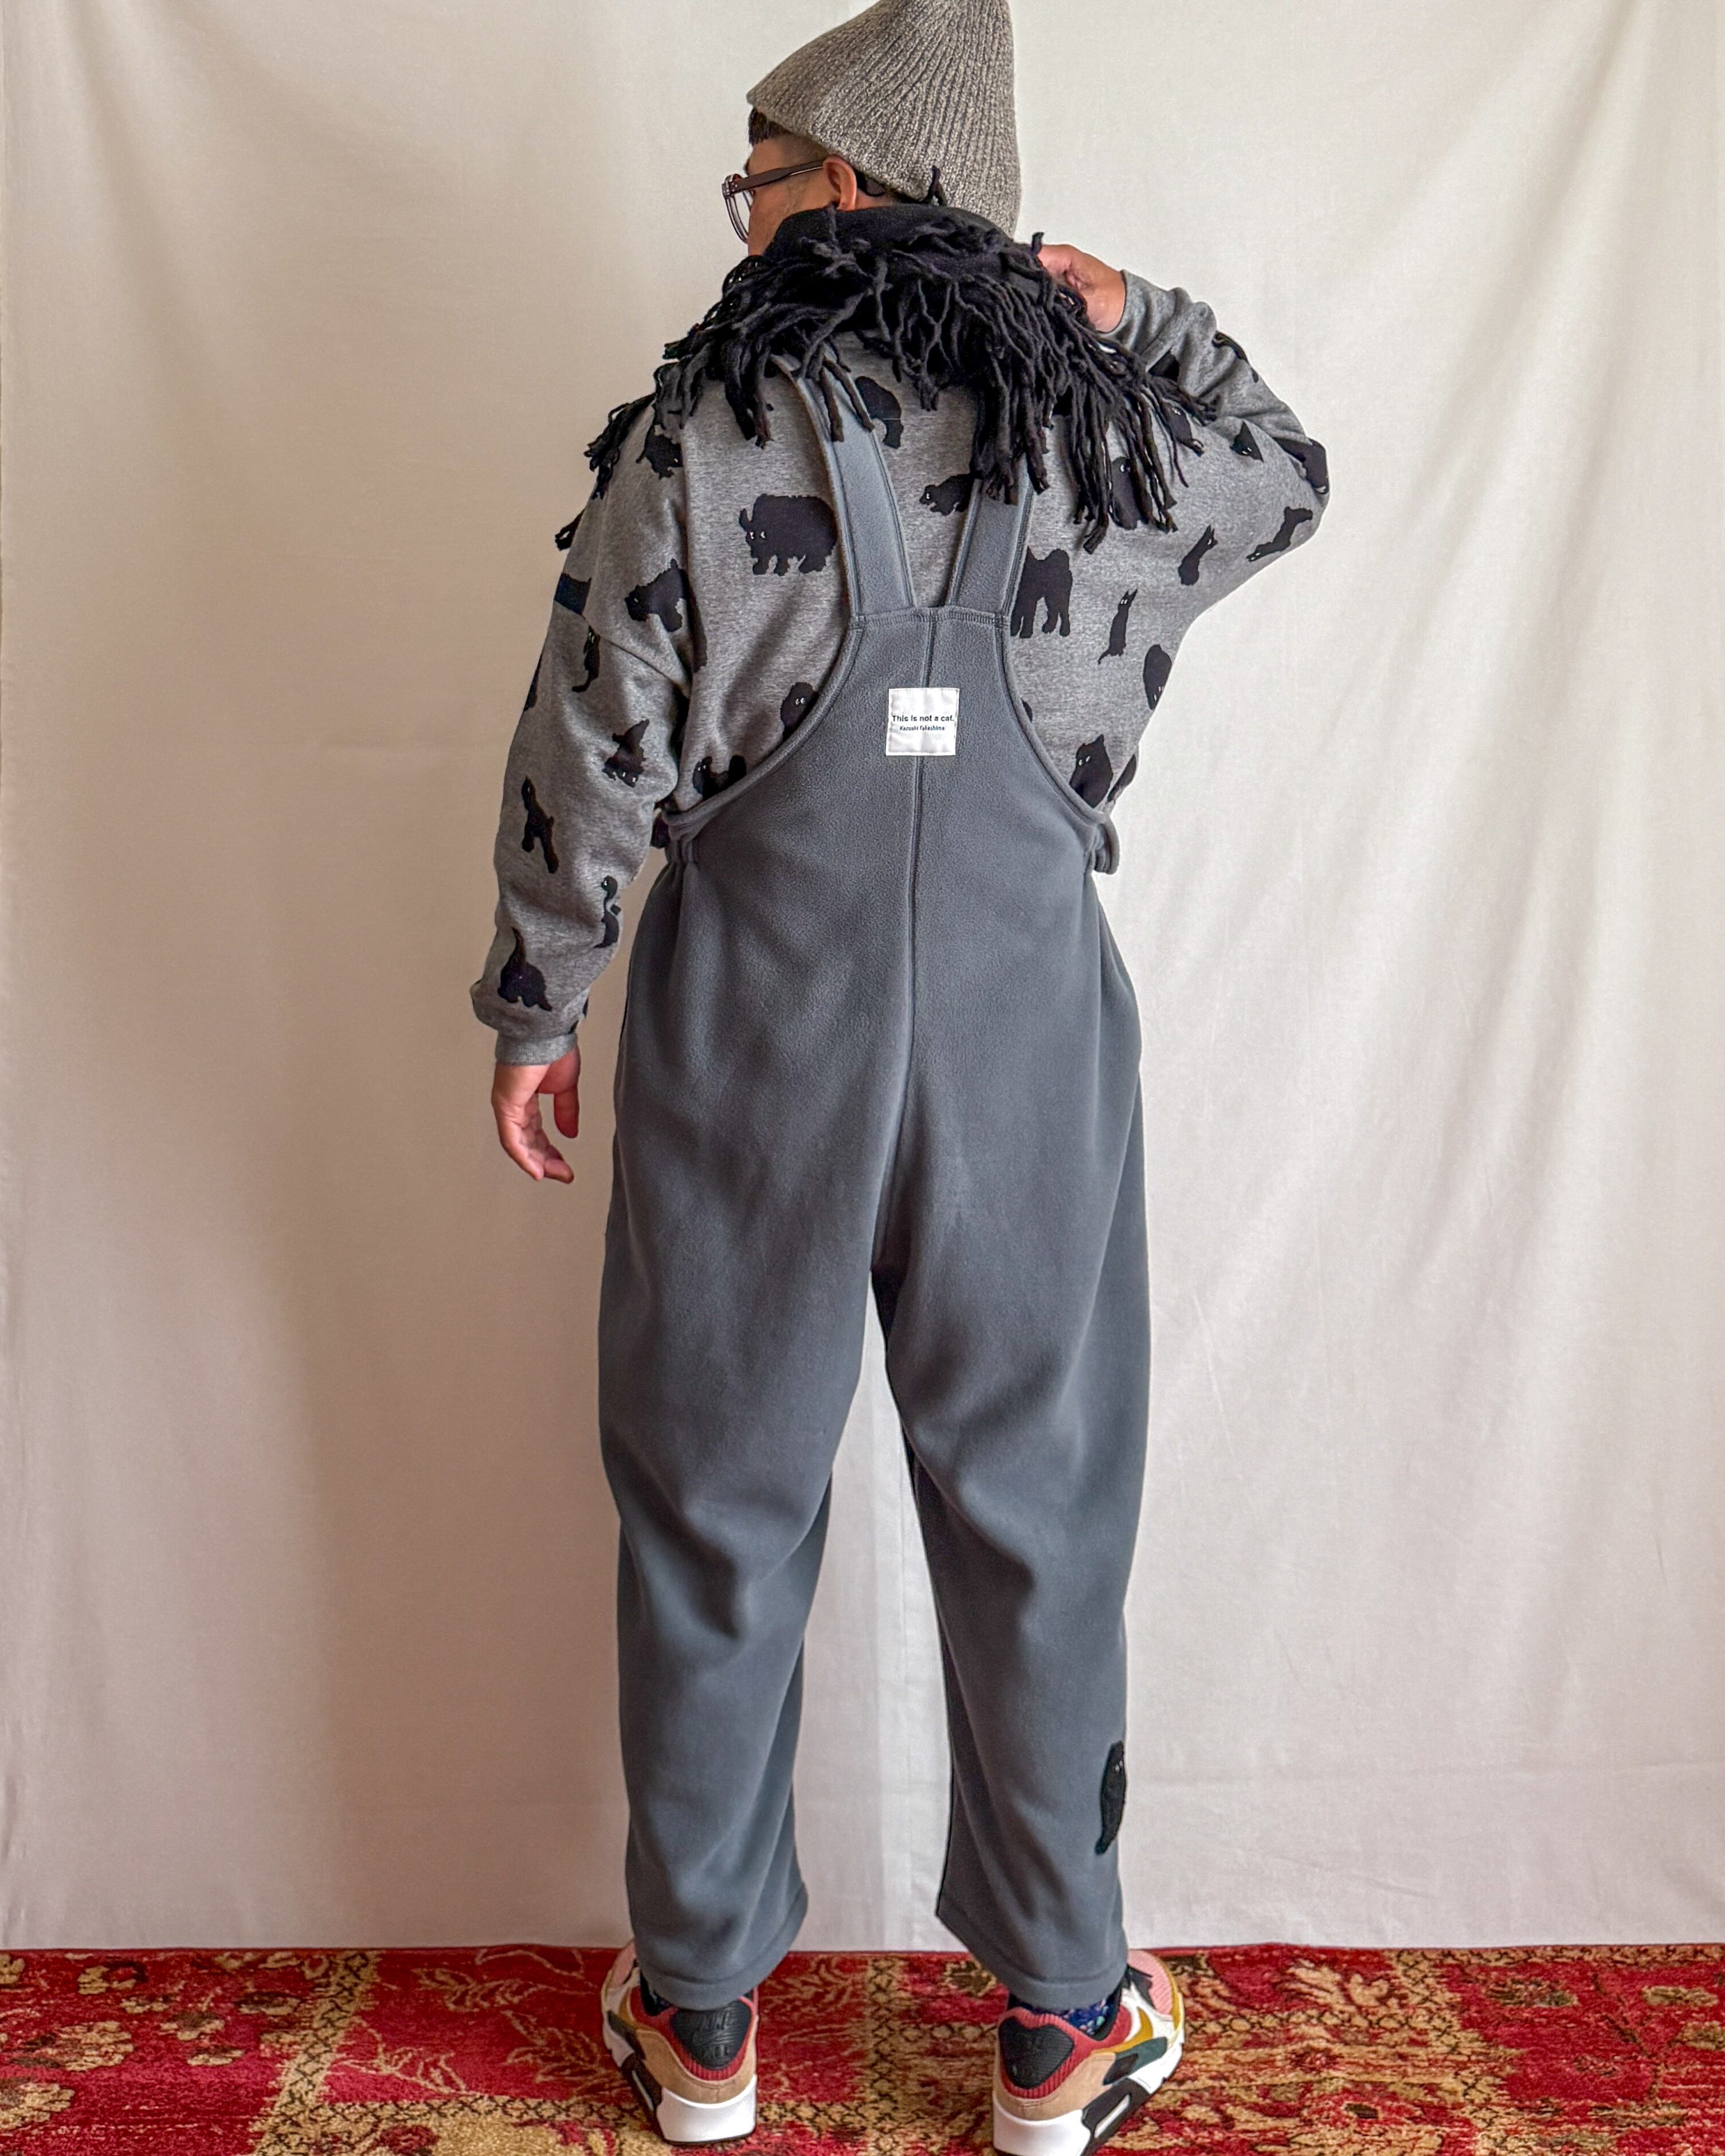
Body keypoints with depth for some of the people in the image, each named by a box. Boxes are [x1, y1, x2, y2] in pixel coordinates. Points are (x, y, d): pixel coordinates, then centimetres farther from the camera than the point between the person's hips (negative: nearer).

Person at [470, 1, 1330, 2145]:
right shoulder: (1104, 426, 2)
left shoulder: (701, 430, -7)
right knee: (1034, 1518, 13)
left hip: (749, 1035, -2)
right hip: (1027, 1031, 2)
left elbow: (589, 756, -6)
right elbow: (1291, 476, 24)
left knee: (717, 1516, 13)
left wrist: (535, 1010, 7)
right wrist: (1135, 318, 12)